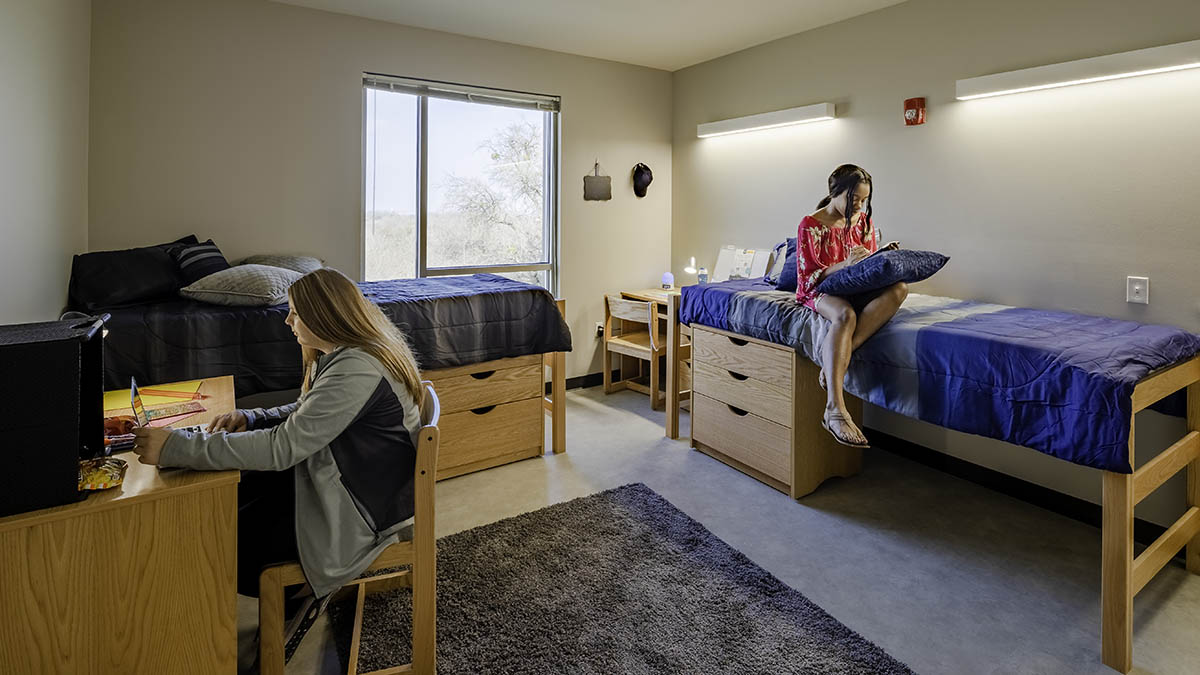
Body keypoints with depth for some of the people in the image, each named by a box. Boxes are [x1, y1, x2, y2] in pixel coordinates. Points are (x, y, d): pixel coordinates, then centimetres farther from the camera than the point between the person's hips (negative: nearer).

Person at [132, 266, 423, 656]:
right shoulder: (339, 355, 4)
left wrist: (177, 448, -25)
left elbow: (283, 448, -29)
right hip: (333, 480, 9)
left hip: (360, 511, -9)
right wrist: (250, 419, -2)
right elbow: (302, 417, 15)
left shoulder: (356, 371, -28)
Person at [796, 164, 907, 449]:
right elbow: (809, 276, -9)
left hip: (857, 289, 6)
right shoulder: (810, 225, -5)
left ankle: (837, 356, -39)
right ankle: (834, 410, -52)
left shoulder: (864, 222, 11)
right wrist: (845, 265, -24)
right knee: (844, 315, -42)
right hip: (821, 291, -5)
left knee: (899, 288, -28)